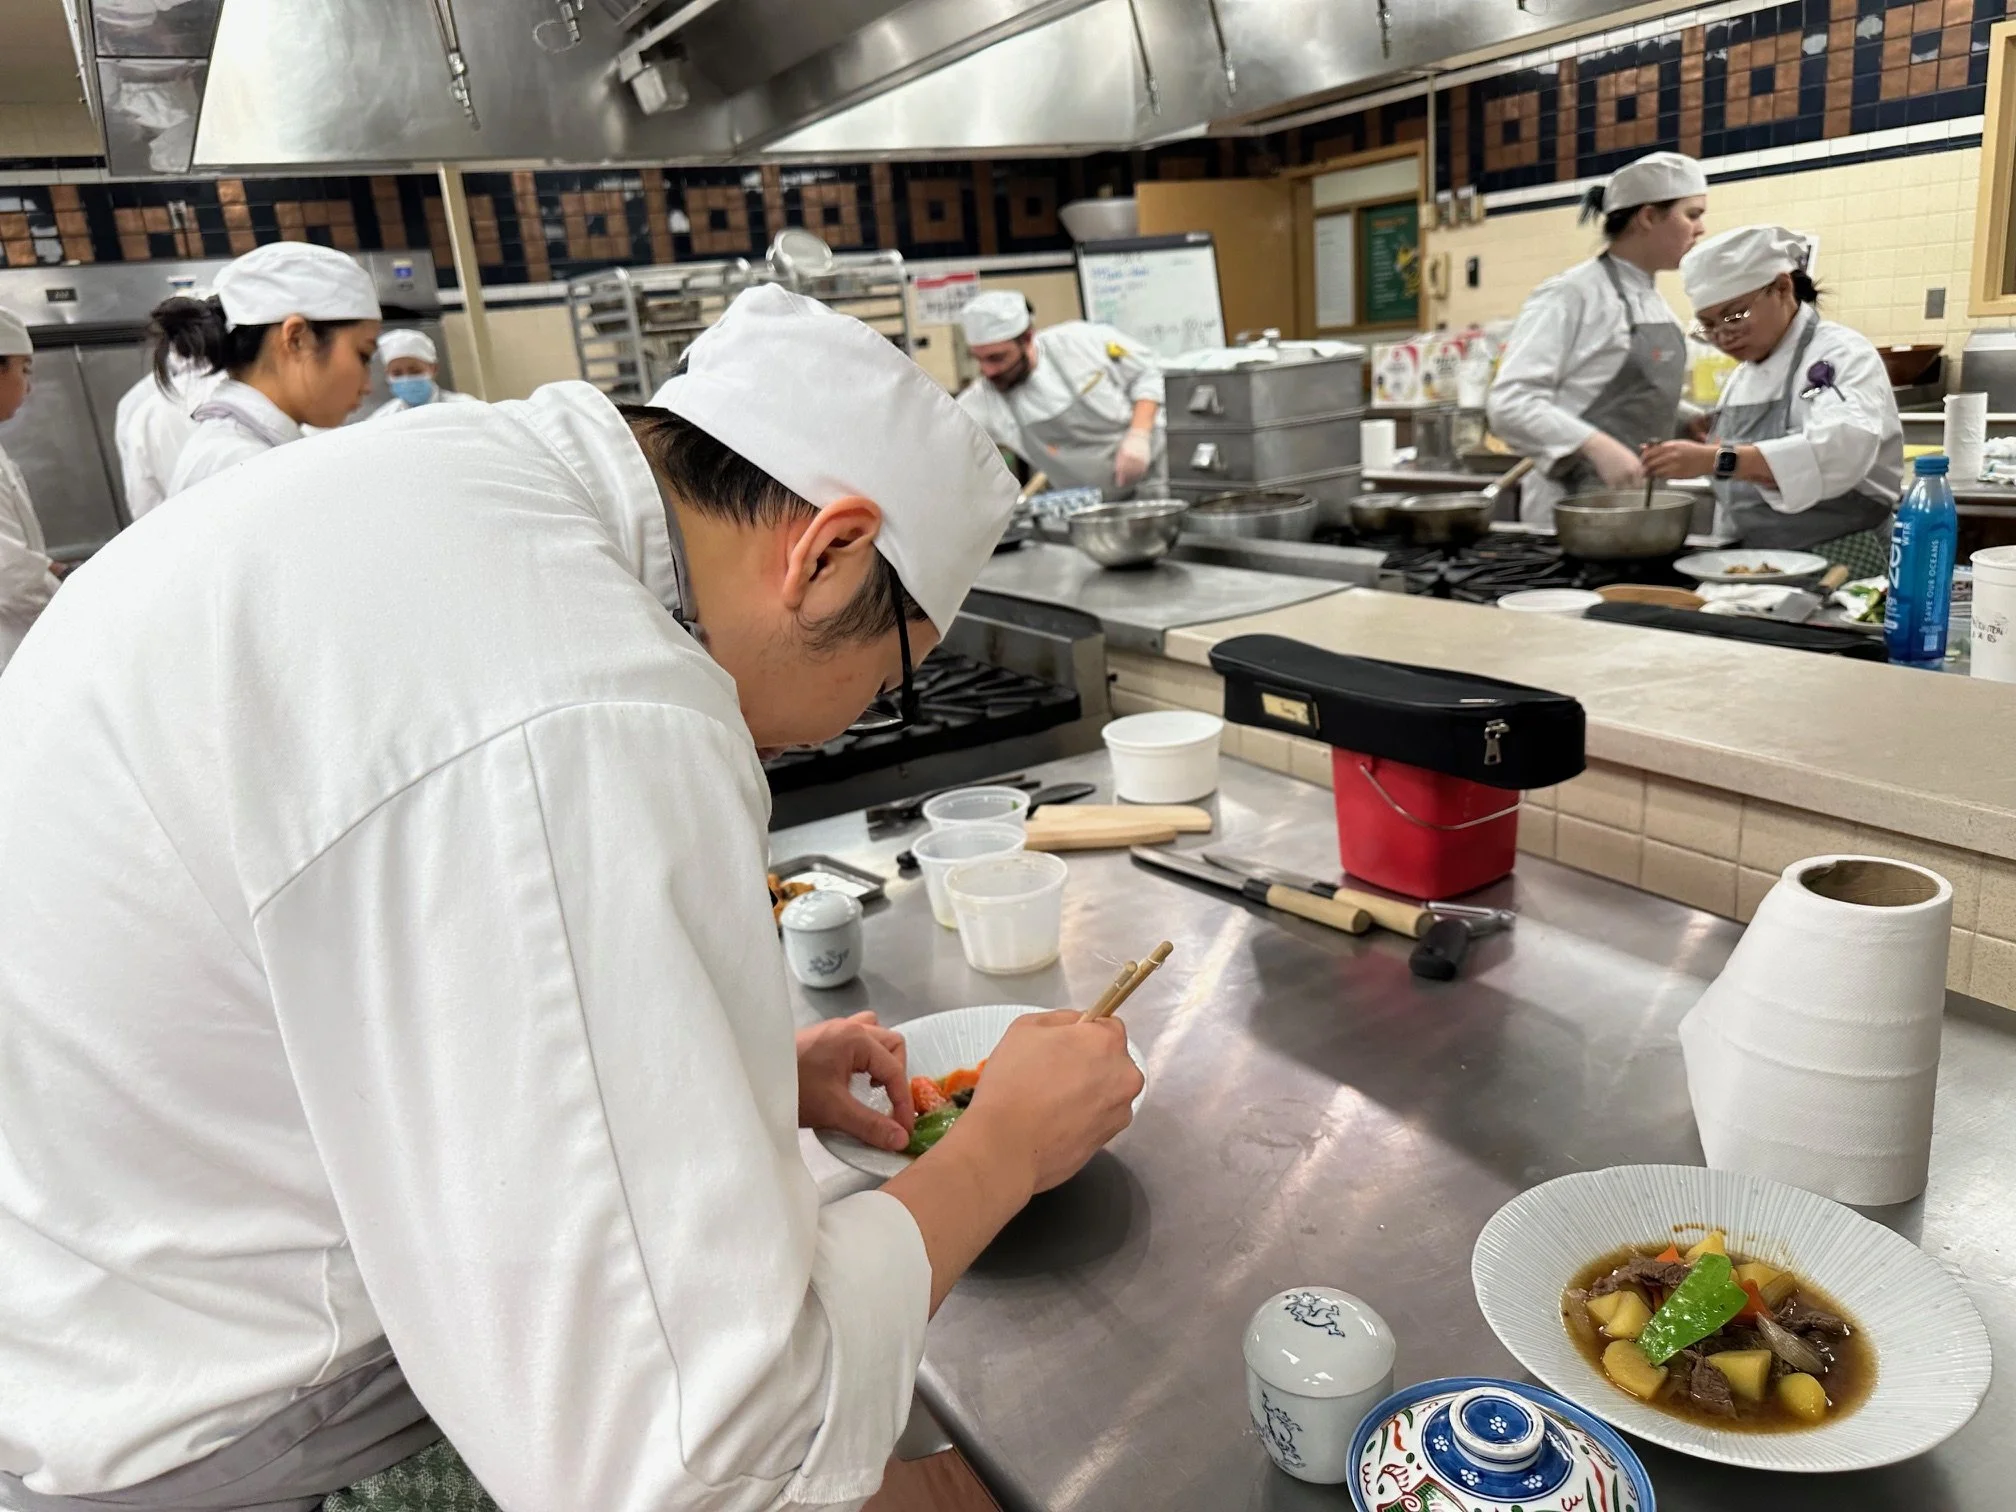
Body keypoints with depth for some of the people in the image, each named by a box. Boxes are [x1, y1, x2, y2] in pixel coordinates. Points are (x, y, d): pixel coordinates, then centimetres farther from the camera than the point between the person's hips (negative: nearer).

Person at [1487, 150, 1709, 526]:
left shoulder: (1655, 303, 13)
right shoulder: (1571, 296, -12)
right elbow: (1510, 403, -21)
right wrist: (1599, 447, -30)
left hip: (1641, 501, 8)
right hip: (1576, 509, -8)